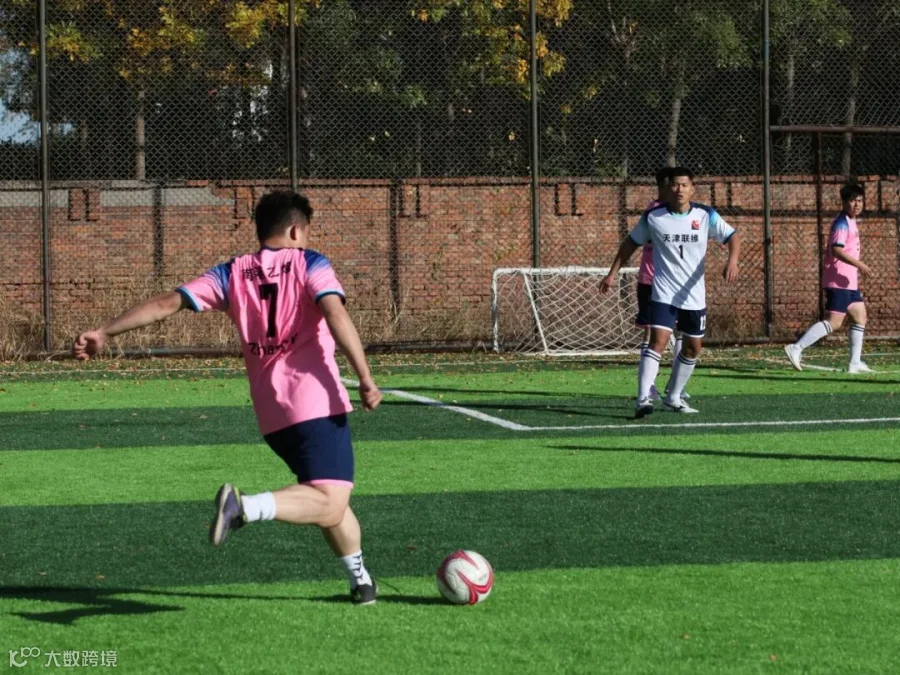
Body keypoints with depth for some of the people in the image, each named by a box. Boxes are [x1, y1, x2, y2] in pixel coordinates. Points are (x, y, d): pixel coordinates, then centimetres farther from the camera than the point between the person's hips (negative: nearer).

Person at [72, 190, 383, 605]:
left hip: (271, 415, 6)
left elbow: (167, 304, 6)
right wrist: (365, 379, -17)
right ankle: (246, 507, -37)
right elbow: (336, 314, -15)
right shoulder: (308, 264, 2)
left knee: (329, 500, 23)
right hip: (318, 403, -6)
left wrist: (104, 332, 9)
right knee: (328, 504, -17)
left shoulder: (233, 274, 13)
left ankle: (361, 580, 24)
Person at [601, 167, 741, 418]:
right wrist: (612, 274, 6)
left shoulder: (706, 216, -3)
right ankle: (643, 399, -27)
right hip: (664, 294, -3)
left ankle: (673, 398, 29)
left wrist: (732, 260, -25)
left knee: (693, 348, 12)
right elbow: (631, 243, 9)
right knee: (658, 341, -20)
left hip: (694, 296, 3)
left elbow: (732, 237, -4)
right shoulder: (653, 217, -4)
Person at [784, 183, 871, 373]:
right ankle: (796, 348, -14)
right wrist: (859, 264, -29)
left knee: (860, 317, 12)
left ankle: (855, 363, 14)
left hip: (849, 281, 10)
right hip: (838, 281, -10)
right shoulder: (842, 223, -14)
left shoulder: (851, 223, 16)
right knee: (834, 323, -13)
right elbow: (836, 249, -26)